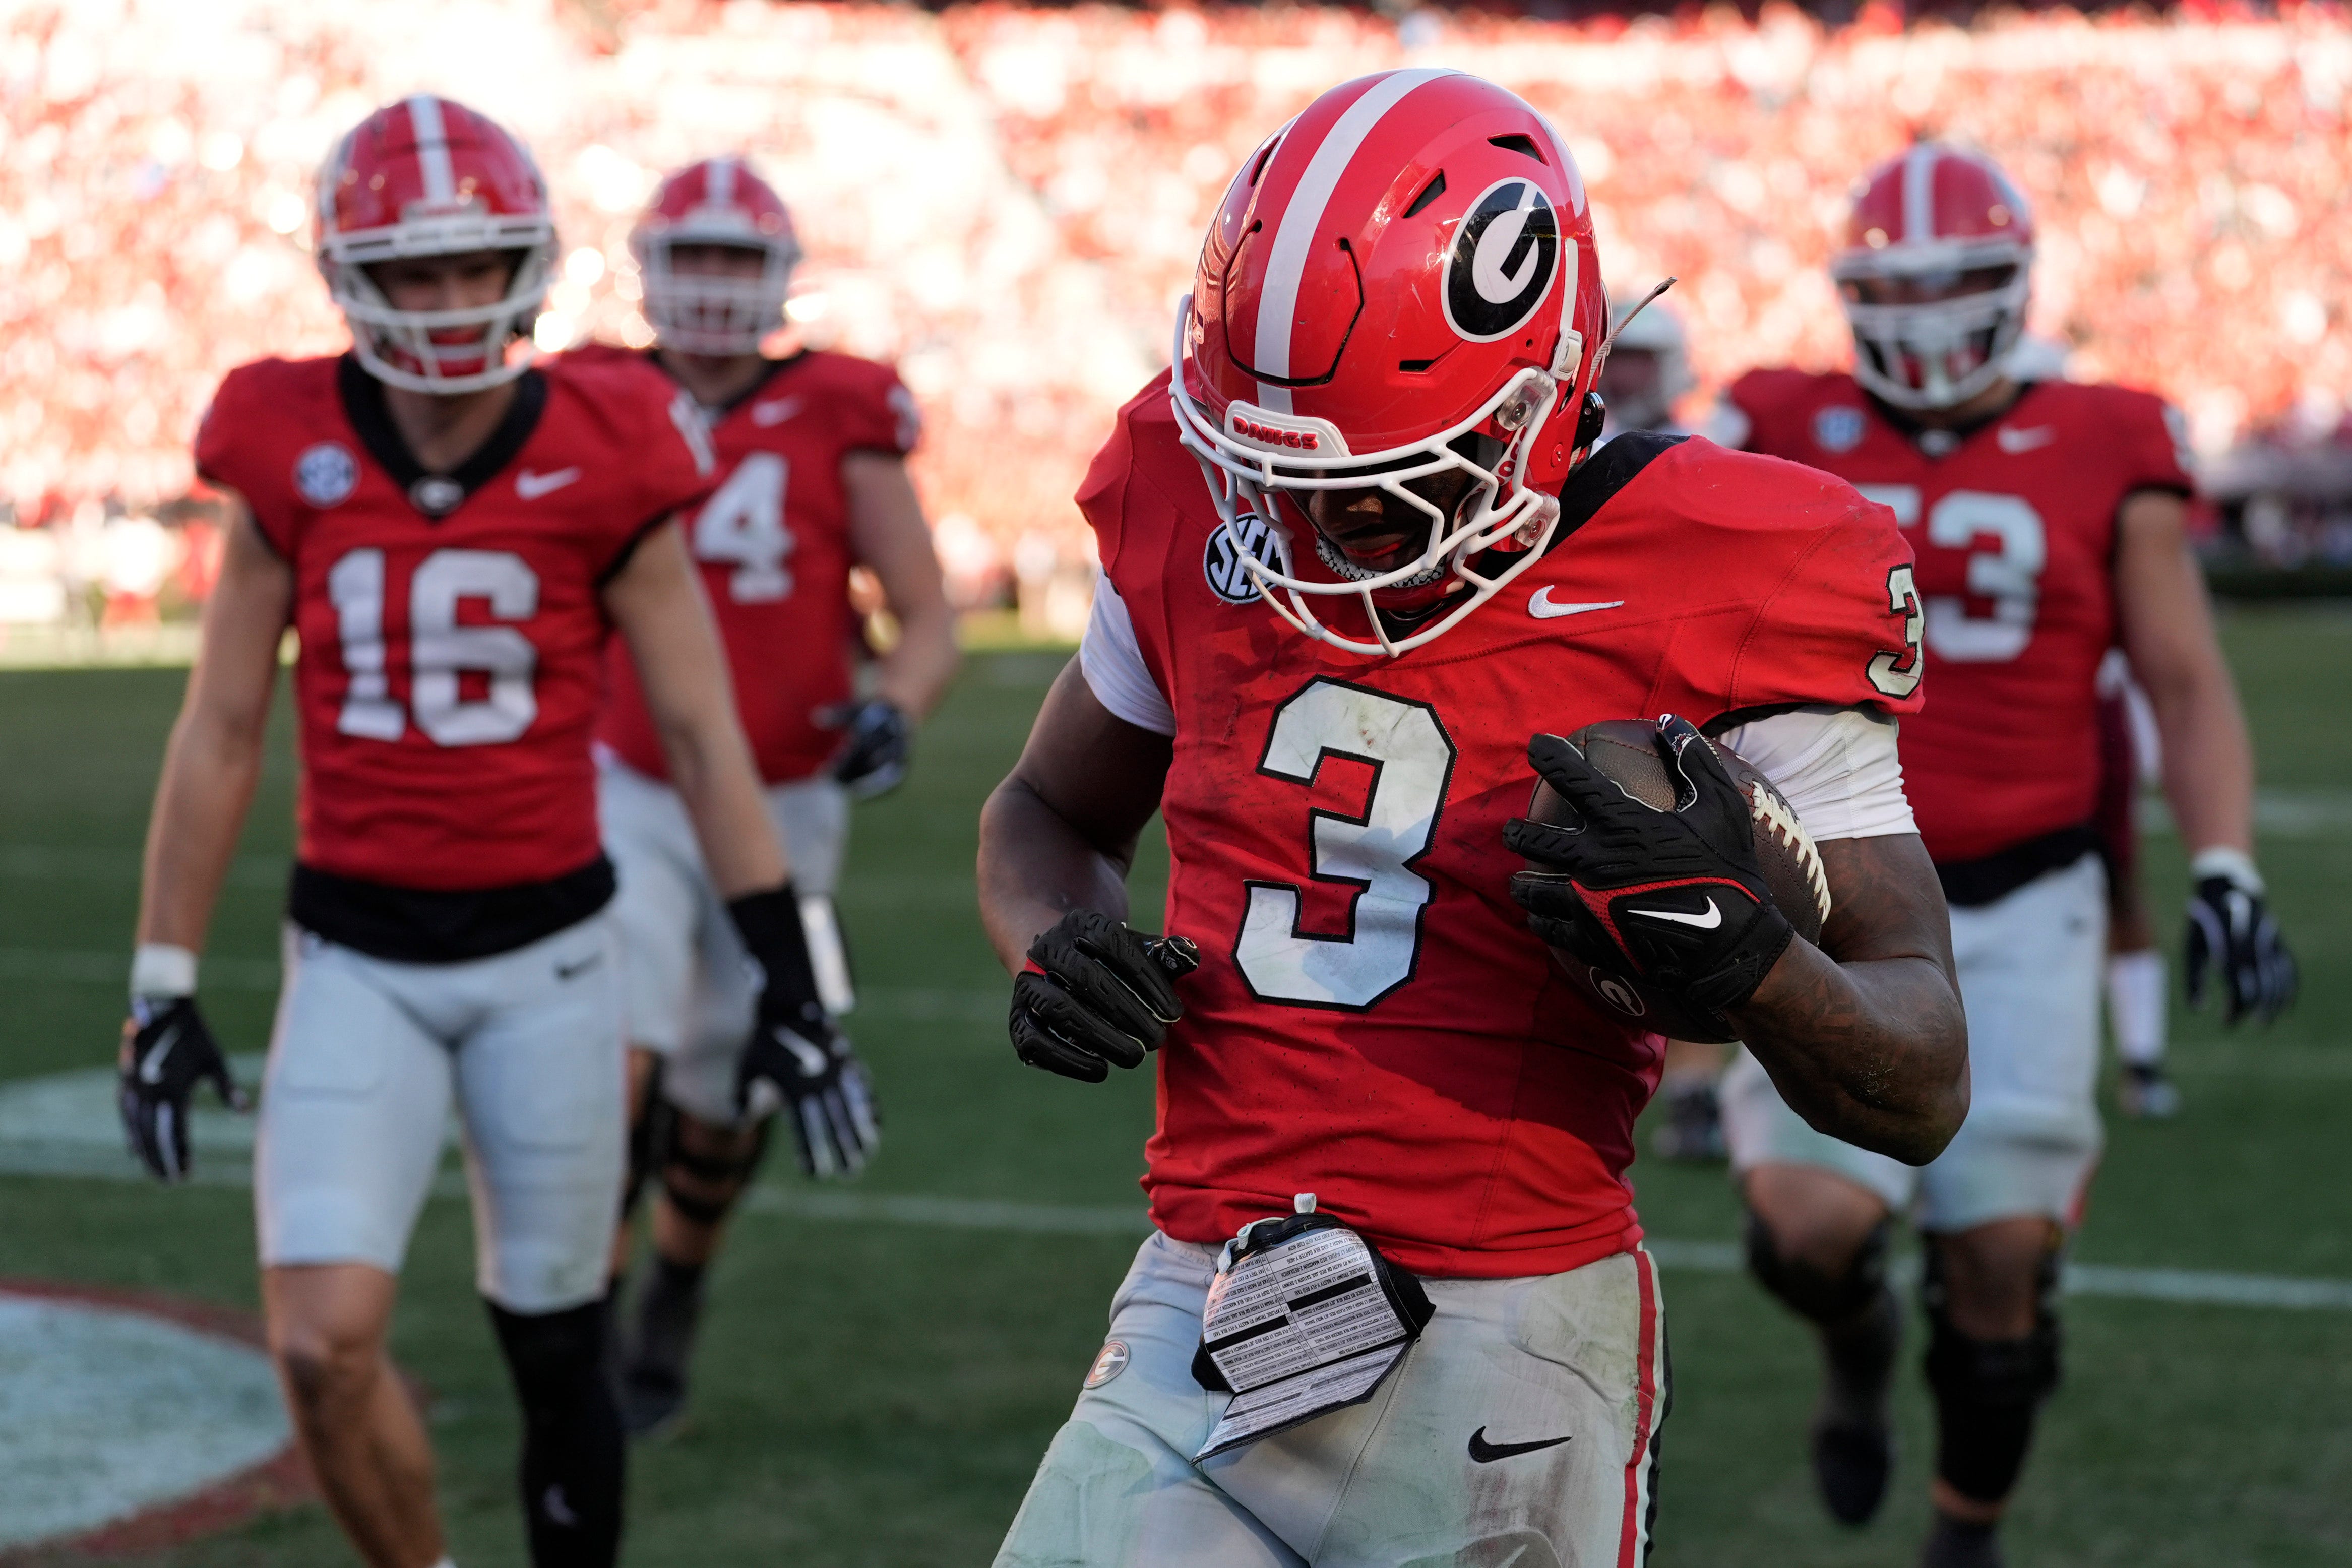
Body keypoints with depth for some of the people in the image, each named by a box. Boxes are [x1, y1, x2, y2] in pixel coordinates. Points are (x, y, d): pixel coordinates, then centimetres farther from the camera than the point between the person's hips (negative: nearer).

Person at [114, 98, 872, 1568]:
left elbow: (703, 737, 0)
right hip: (356, 962, 1)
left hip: (546, 955, 0)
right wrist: (165, 990, 5)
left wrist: (792, 979, -1)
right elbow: (220, 738, 5)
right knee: (324, 1345, -14)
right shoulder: (293, 459, -3)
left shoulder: (603, 463, -6)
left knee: (555, 1350, 9)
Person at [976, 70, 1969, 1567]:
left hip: (1500, 1359, -4)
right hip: (1197, 1323, 4)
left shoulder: (1721, 594, -10)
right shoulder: (1202, 510, 4)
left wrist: (1744, 955, -28)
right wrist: (1063, 954, 0)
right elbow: (1050, 813, 23)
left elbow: (1923, 1093, -7)